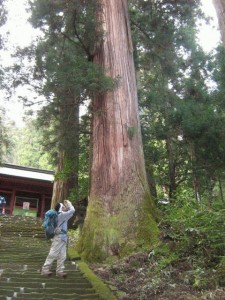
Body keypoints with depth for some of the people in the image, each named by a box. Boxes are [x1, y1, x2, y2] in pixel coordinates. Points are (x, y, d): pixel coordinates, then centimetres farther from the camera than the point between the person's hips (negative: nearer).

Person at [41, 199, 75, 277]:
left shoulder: (62, 215, 15)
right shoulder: (61, 215, -13)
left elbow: (70, 212, 25)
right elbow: (72, 210, -15)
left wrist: (67, 206, 13)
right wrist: (69, 203, 0)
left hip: (62, 238, 10)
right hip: (59, 237, -10)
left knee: (62, 256, 7)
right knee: (53, 254, -4)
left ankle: (60, 271, 9)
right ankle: (45, 269, 2)